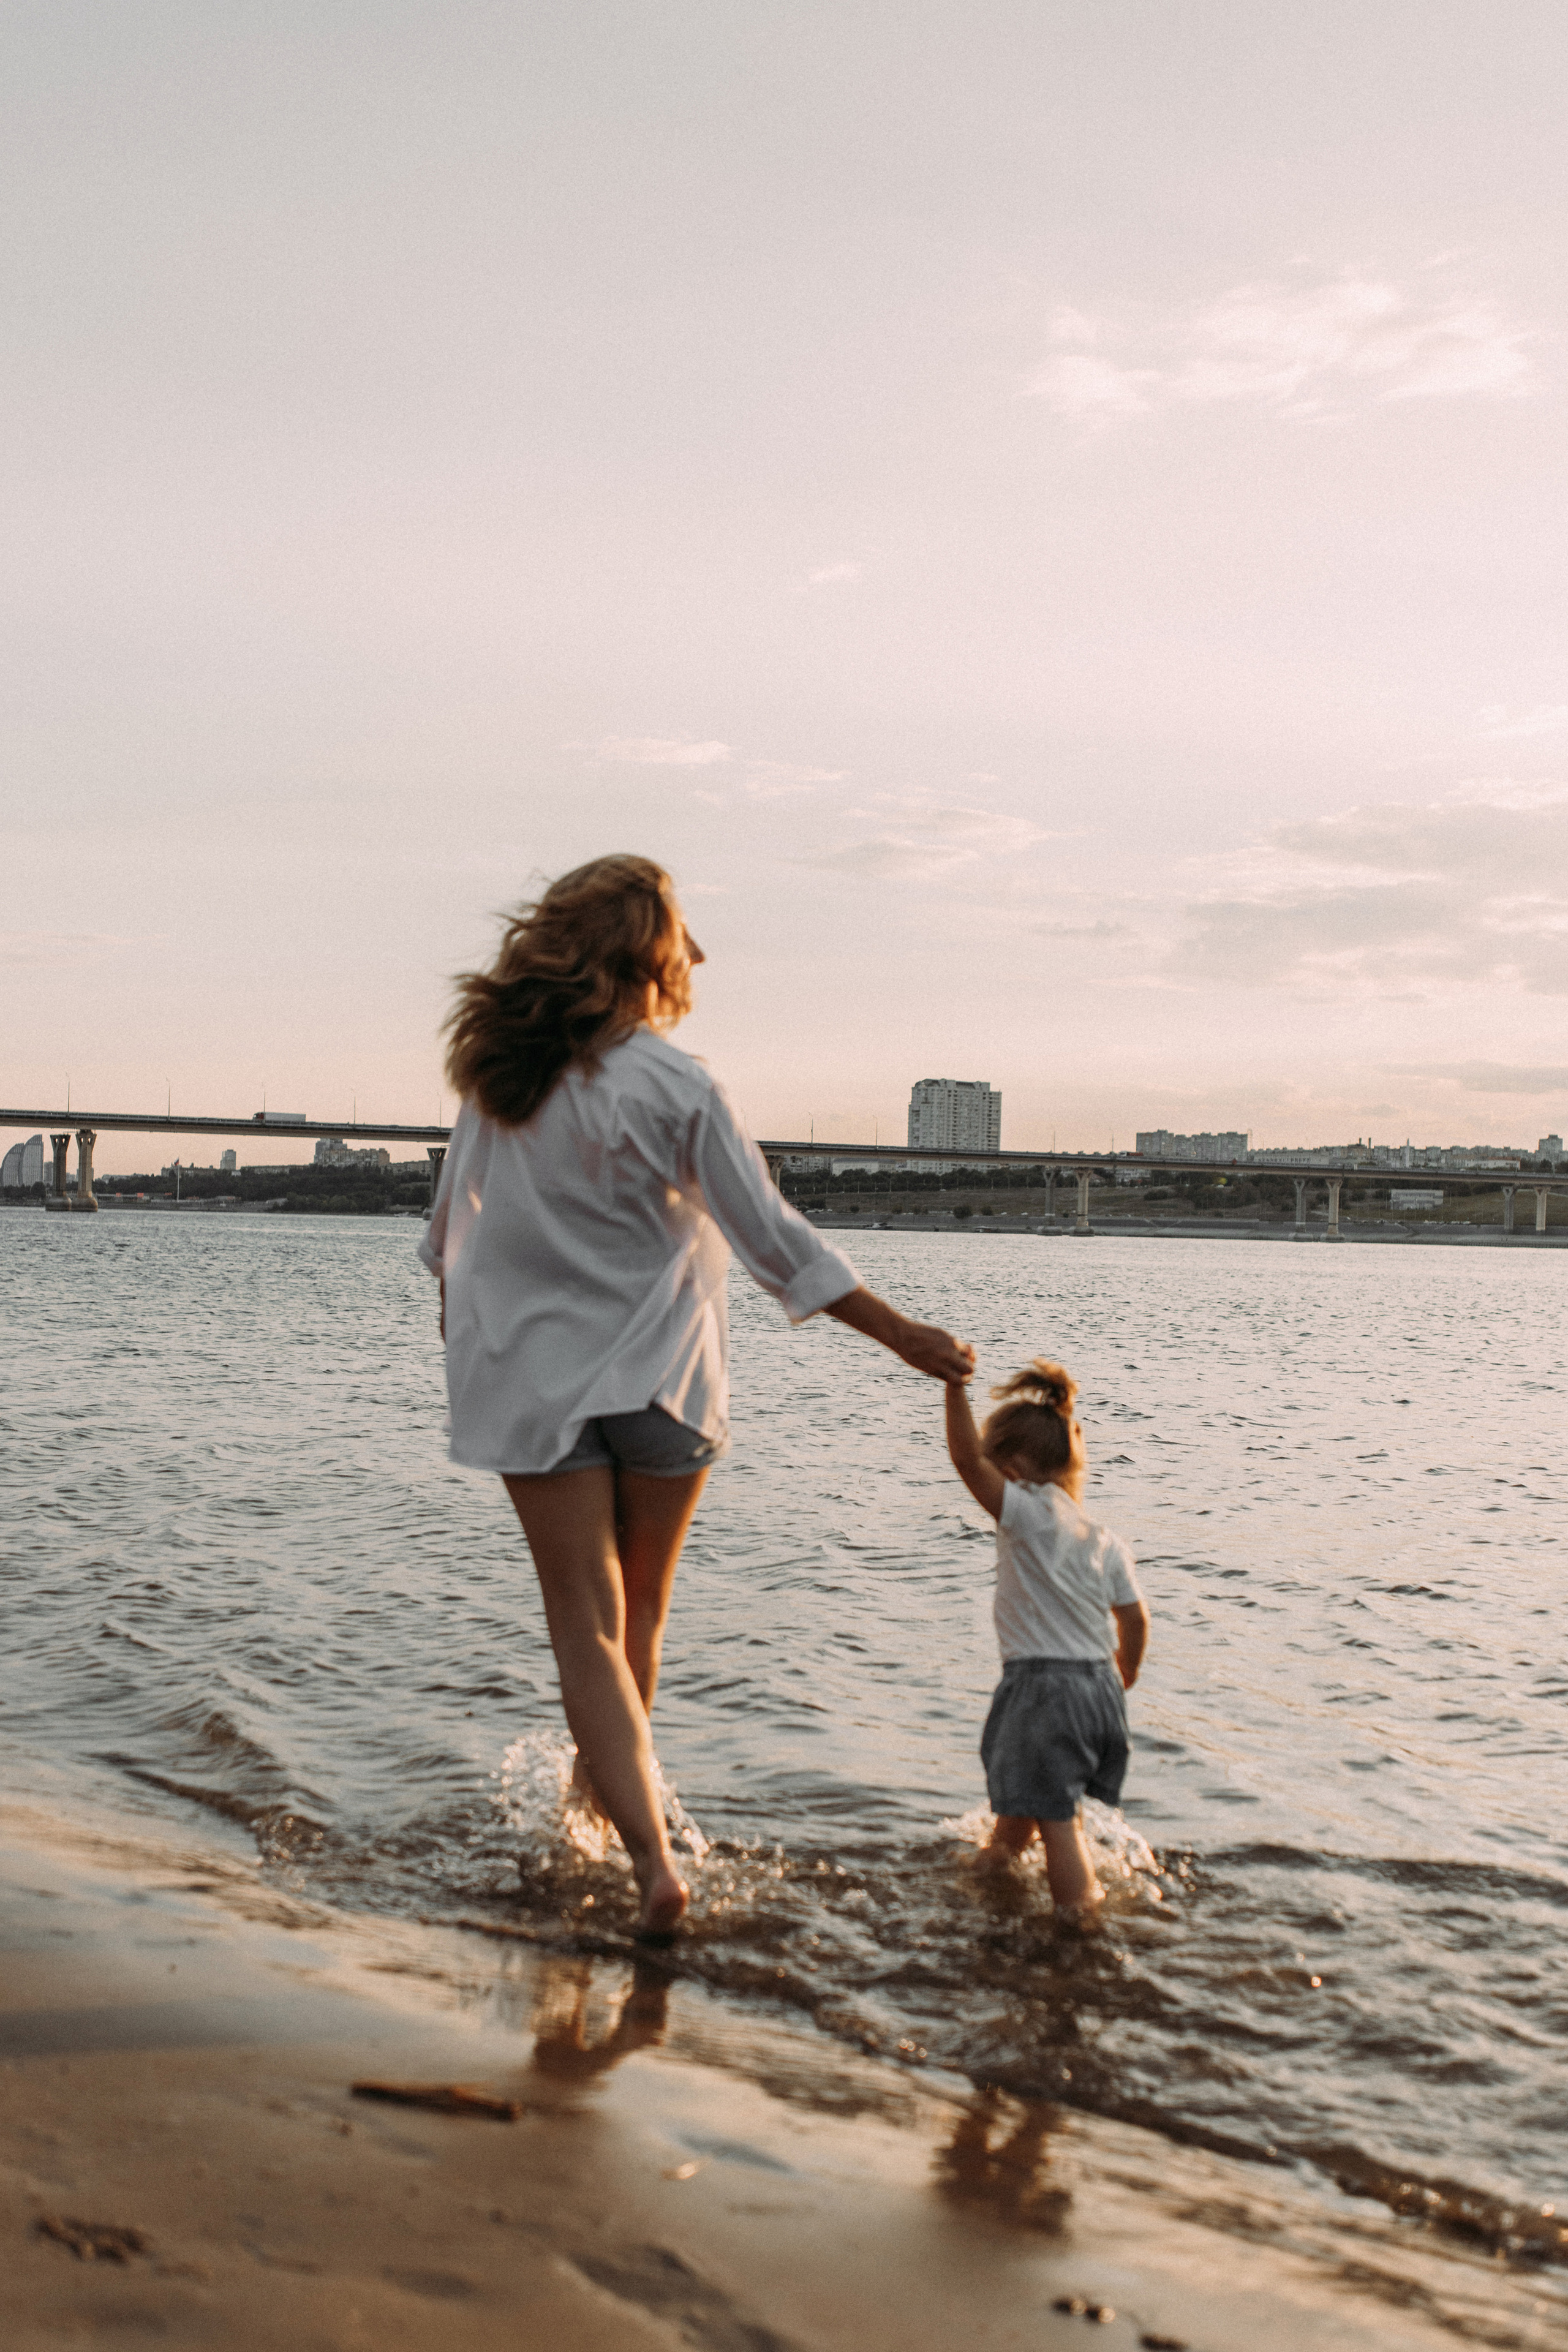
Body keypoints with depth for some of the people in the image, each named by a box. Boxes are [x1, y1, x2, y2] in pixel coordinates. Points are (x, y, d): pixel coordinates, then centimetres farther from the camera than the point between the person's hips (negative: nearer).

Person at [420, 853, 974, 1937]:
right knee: (641, 1613, 20)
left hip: (535, 1376, 2)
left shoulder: (501, 1071, -2)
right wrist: (904, 1335, -9)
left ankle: (652, 1853, -10)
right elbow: (772, 1238, -14)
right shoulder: (674, 1086, -14)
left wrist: (454, 1298, 32)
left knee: (586, 1626, 1)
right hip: (660, 1376, -2)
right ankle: (610, 1785, 37)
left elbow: (455, 1210, 11)